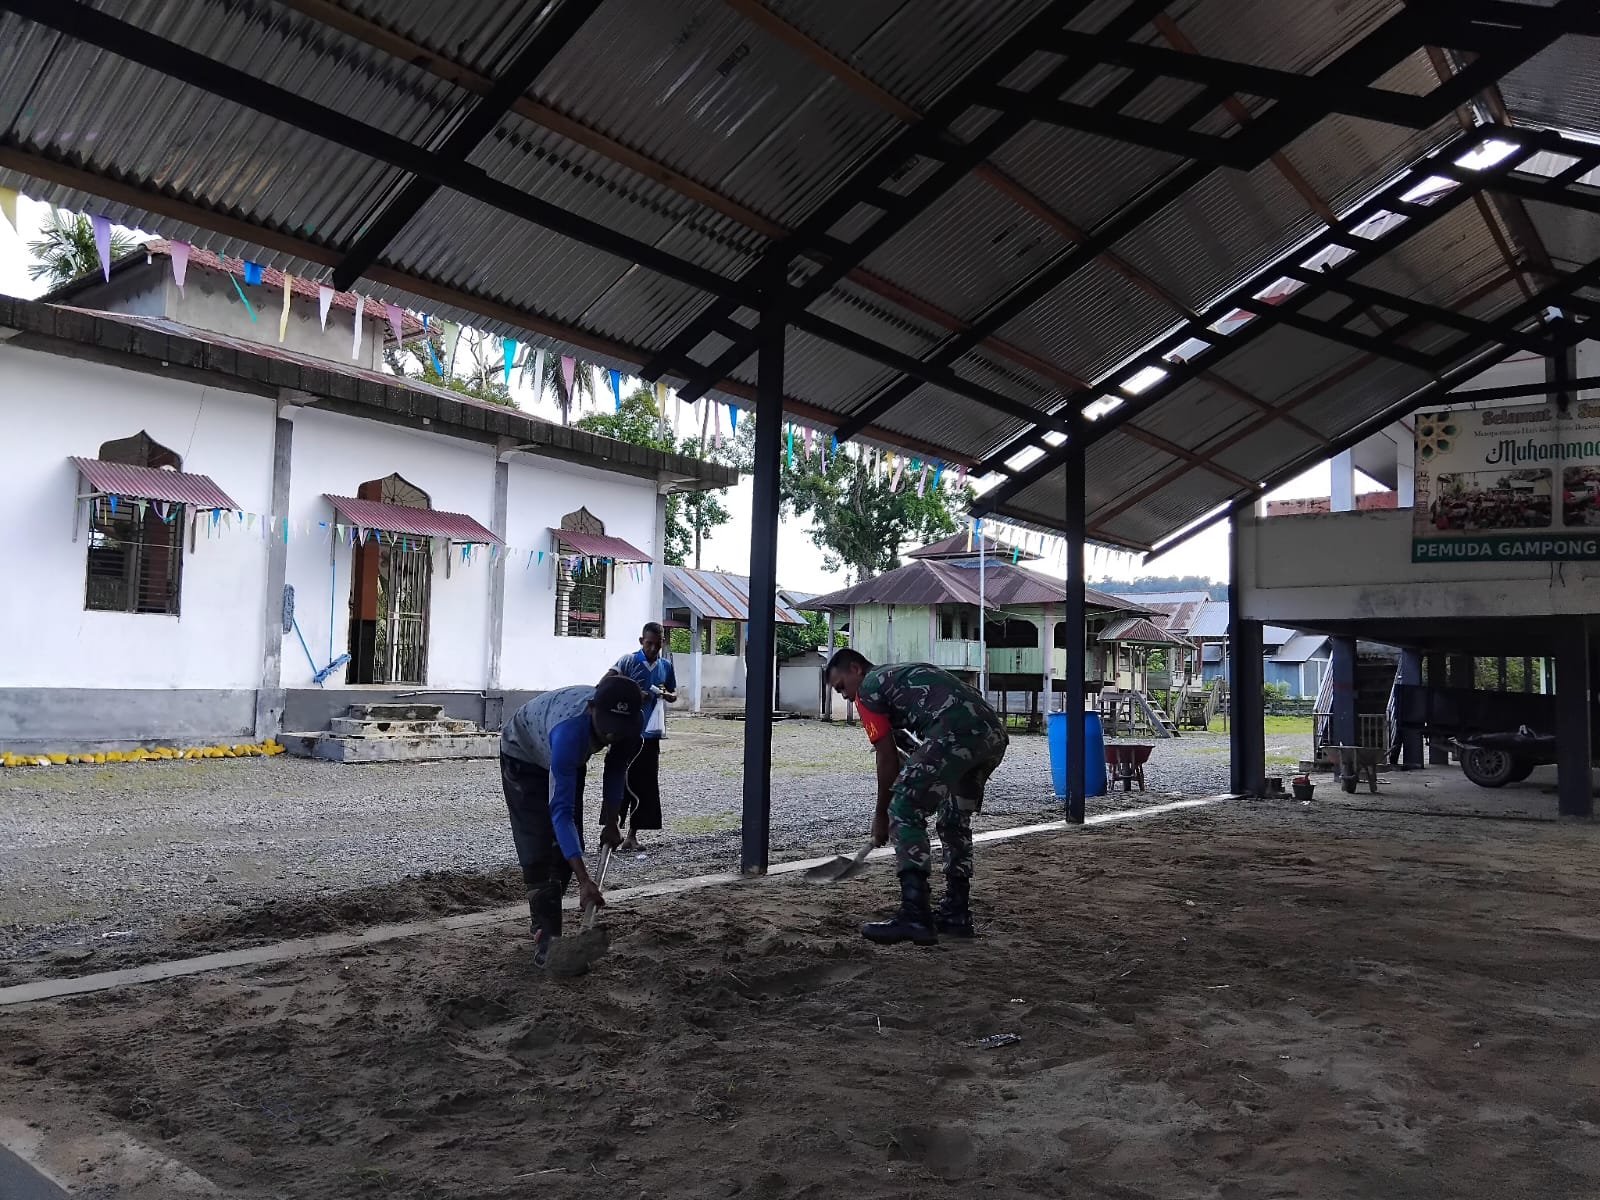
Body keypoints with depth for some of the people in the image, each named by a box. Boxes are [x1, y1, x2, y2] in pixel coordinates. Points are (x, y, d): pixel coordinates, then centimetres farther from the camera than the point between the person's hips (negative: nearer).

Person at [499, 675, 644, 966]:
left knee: (568, 845, 3)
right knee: (538, 849, -15)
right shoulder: (570, 731, -47)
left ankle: (547, 913, 22)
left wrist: (610, 822, -5)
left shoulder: (630, 724, -29)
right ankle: (546, 935, -9)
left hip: (569, 759, 6)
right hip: (524, 756, -6)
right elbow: (561, 810, -47)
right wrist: (584, 879, -50)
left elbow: (616, 768, -6)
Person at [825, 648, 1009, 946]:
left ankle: (915, 918, -5)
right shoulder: (905, 675, 36)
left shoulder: (868, 688, 11)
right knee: (956, 821, 23)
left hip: (957, 733, -9)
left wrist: (881, 815, 21)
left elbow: (888, 759, 10)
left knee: (904, 814, -2)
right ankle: (957, 913, 27)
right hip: (995, 734, 9)